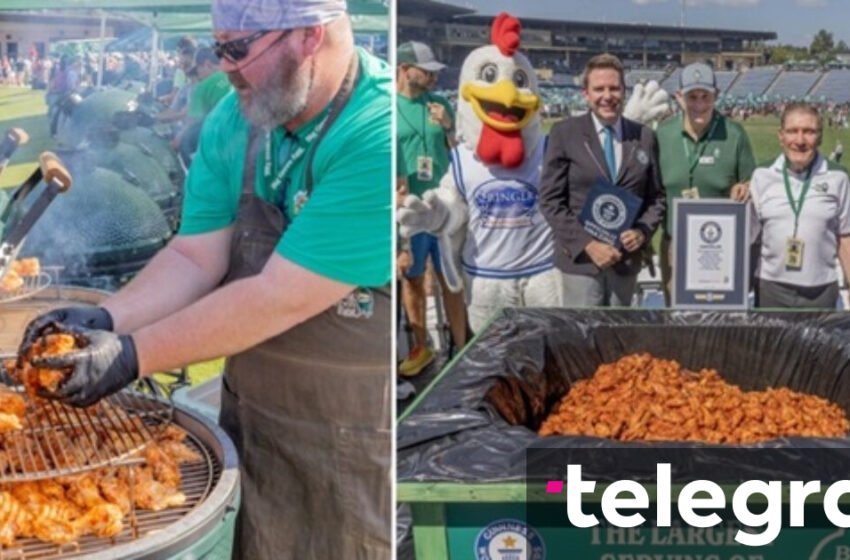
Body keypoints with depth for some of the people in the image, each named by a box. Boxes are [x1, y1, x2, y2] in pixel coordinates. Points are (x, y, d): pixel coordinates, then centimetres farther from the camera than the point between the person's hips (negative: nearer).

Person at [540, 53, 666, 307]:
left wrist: (643, 232, -6)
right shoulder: (564, 133, -1)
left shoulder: (645, 137, 8)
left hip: (626, 260, 3)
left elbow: (656, 197, 13)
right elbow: (550, 200, -4)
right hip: (580, 258, -3)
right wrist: (587, 244, -12)